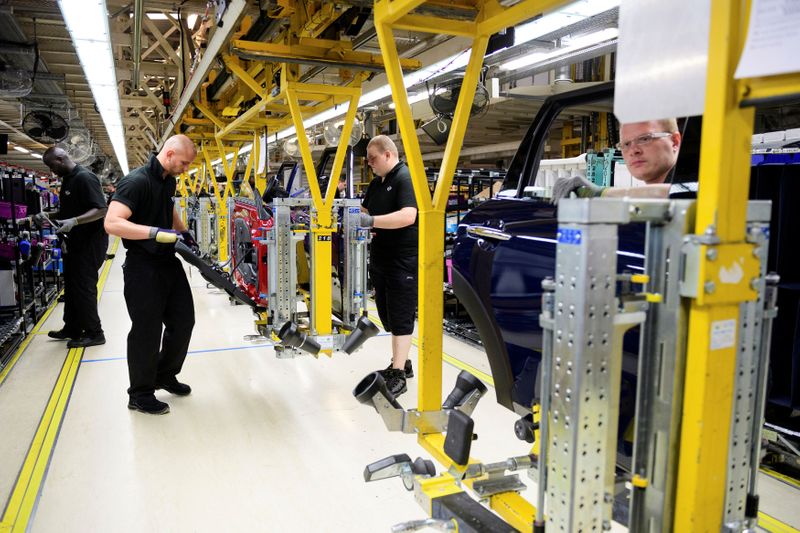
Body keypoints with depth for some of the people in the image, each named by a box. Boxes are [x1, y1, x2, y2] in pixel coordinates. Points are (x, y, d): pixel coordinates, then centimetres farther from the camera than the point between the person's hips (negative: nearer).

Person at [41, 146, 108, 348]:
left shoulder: (85, 178, -16)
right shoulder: (67, 180, 14)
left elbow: (101, 210, -24)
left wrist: (74, 222, -35)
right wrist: (47, 217, 9)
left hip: (89, 244, -10)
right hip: (74, 243, 10)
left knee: (84, 288, -4)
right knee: (72, 287, 16)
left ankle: (94, 333, 6)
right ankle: (72, 328, 27)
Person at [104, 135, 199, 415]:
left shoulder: (169, 180, 9)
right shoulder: (137, 181, -19)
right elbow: (112, 223, -29)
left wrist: (183, 231, 18)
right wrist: (155, 232, -35)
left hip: (169, 261, 9)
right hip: (143, 267, -9)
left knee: (183, 320, 14)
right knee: (147, 330, 0)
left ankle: (165, 375, 34)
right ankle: (140, 394, 17)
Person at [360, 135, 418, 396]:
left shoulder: (405, 178, -13)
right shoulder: (377, 182, 15)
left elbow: (408, 216, -27)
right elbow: (364, 209, 27)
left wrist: (371, 221, -33)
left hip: (403, 263, -9)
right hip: (381, 260, 9)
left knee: (401, 318, -3)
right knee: (388, 316, 16)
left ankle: (398, 375, 3)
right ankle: (401, 363, 29)